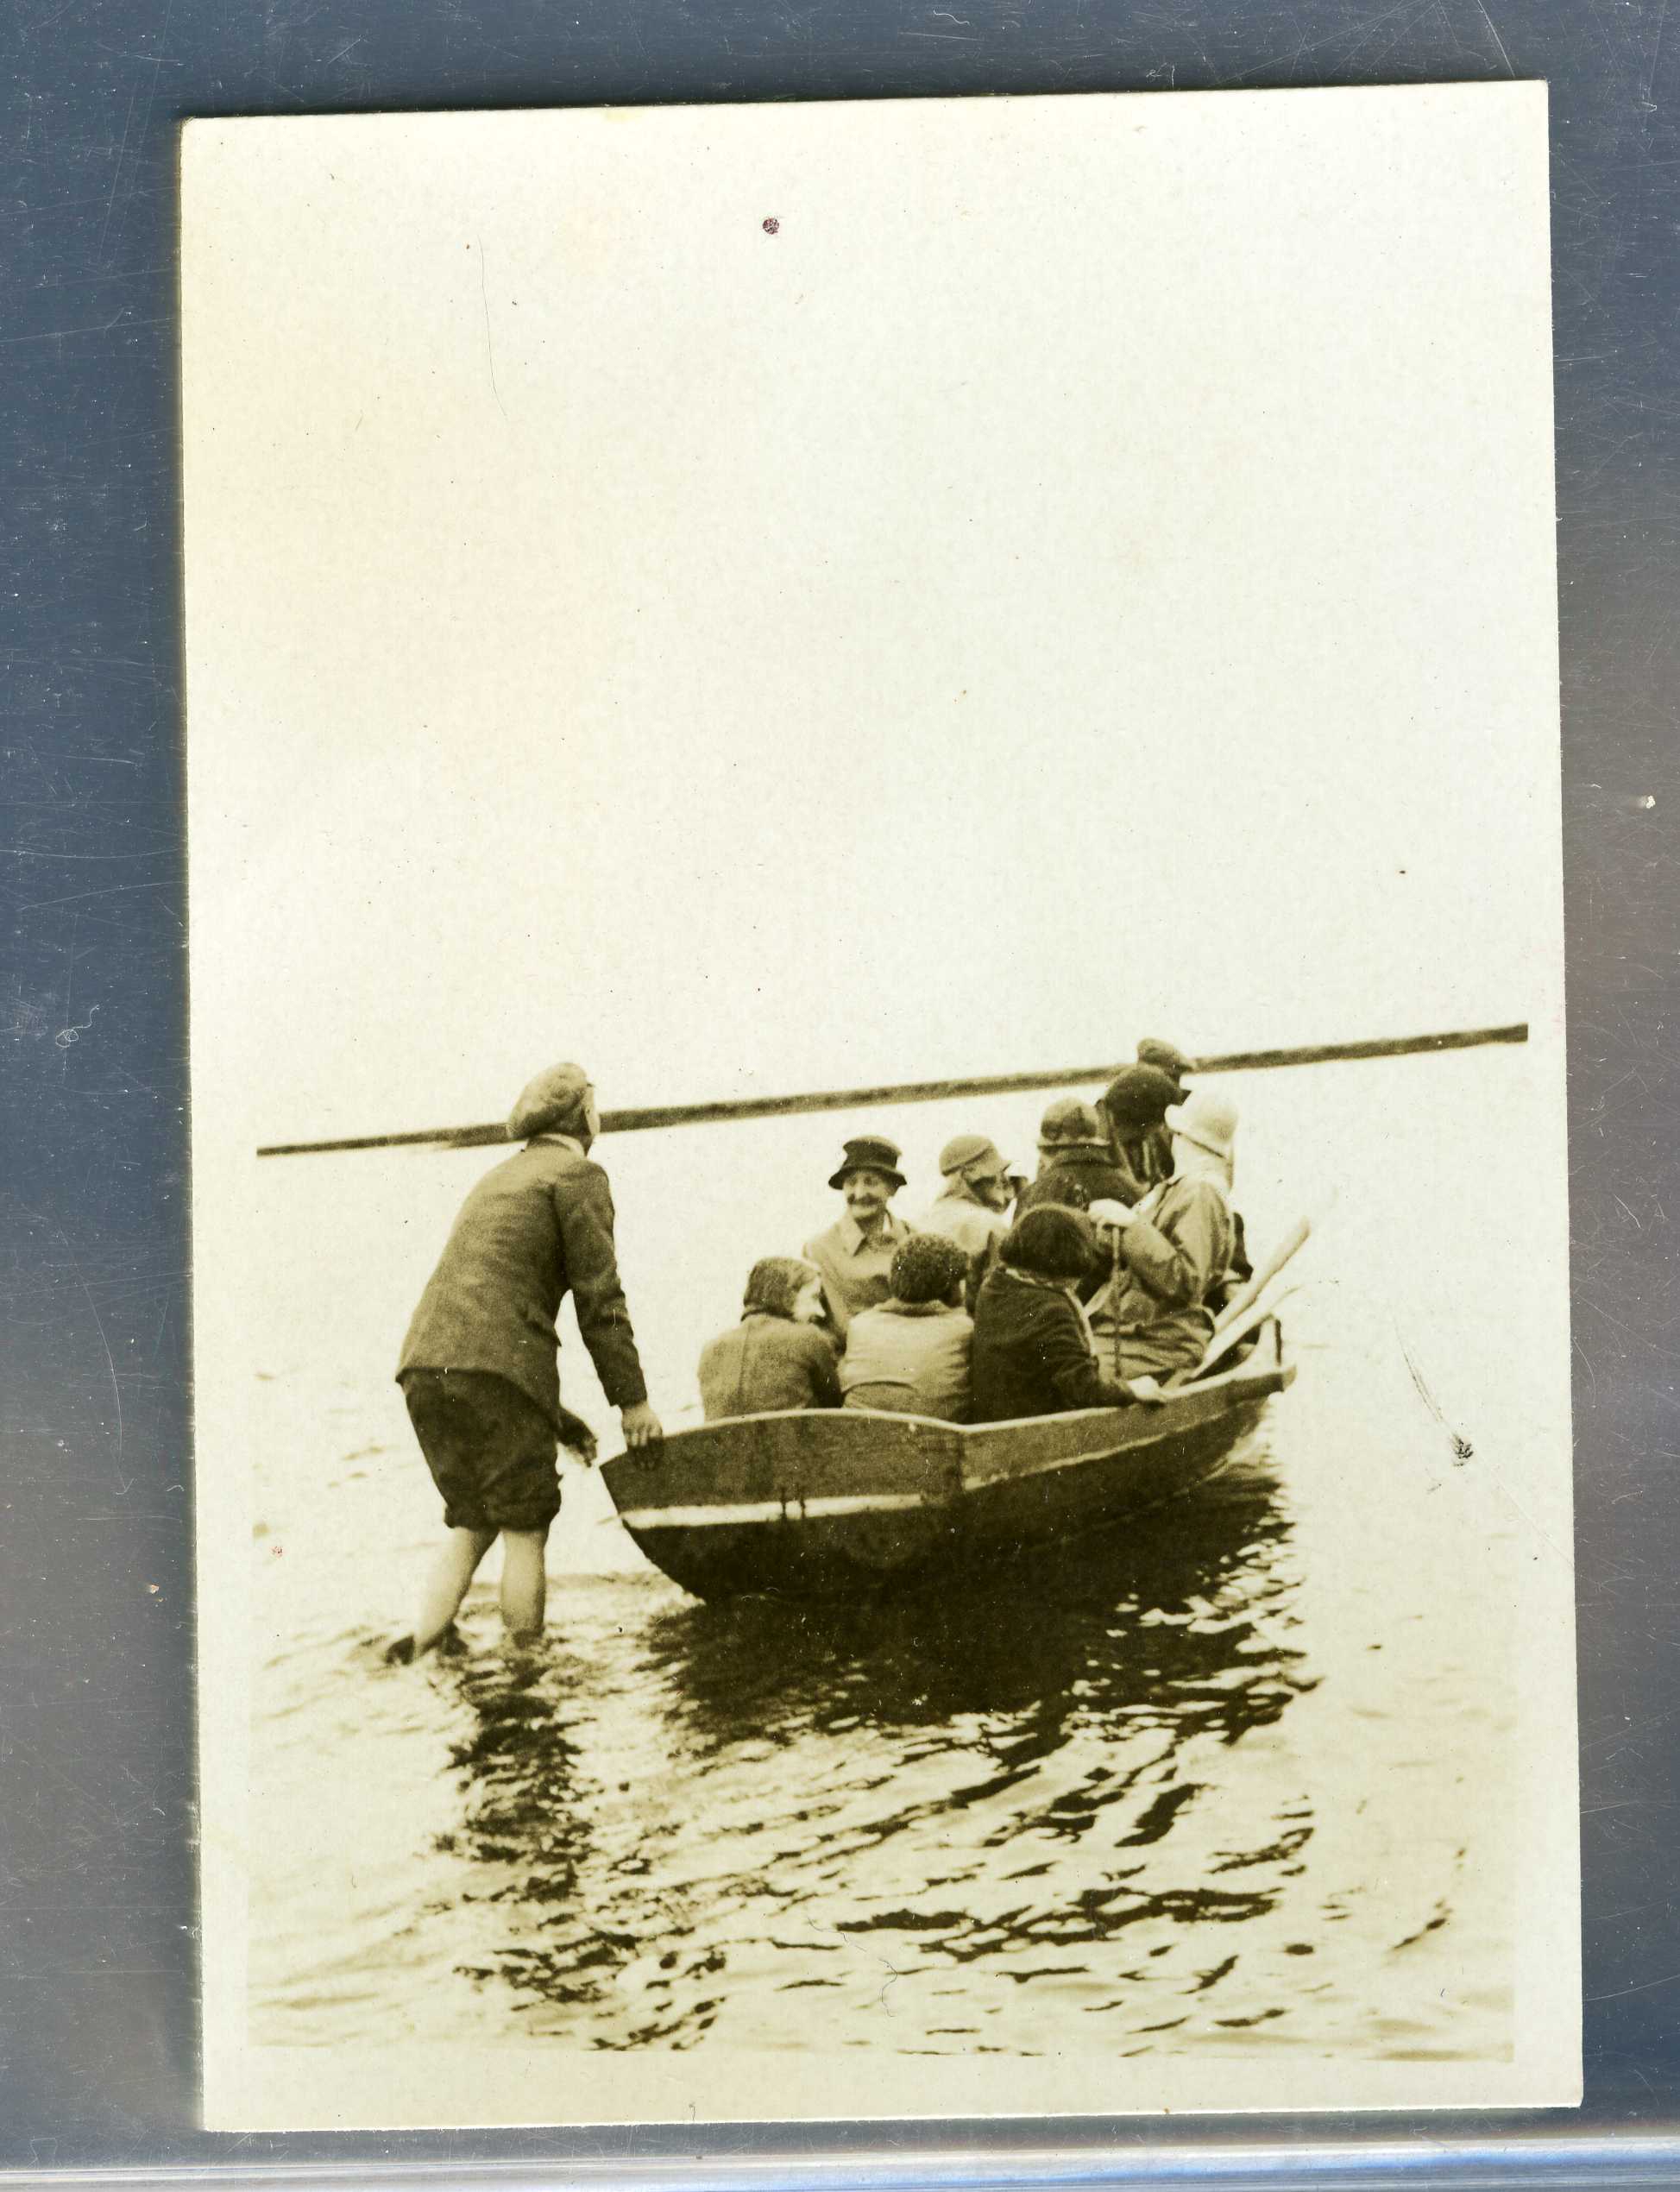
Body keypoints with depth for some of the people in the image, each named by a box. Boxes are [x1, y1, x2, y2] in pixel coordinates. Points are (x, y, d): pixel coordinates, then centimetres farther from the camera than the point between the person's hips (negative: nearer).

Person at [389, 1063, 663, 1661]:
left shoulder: (498, 1178, 28)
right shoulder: (577, 1175, 4)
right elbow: (599, 1299, -3)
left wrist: (558, 1417, 29)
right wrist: (633, 1400, 5)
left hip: (424, 1364, 7)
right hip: (495, 1365, -7)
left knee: (470, 1521, 17)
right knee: (524, 1527, 2)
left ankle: (424, 1637, 5)